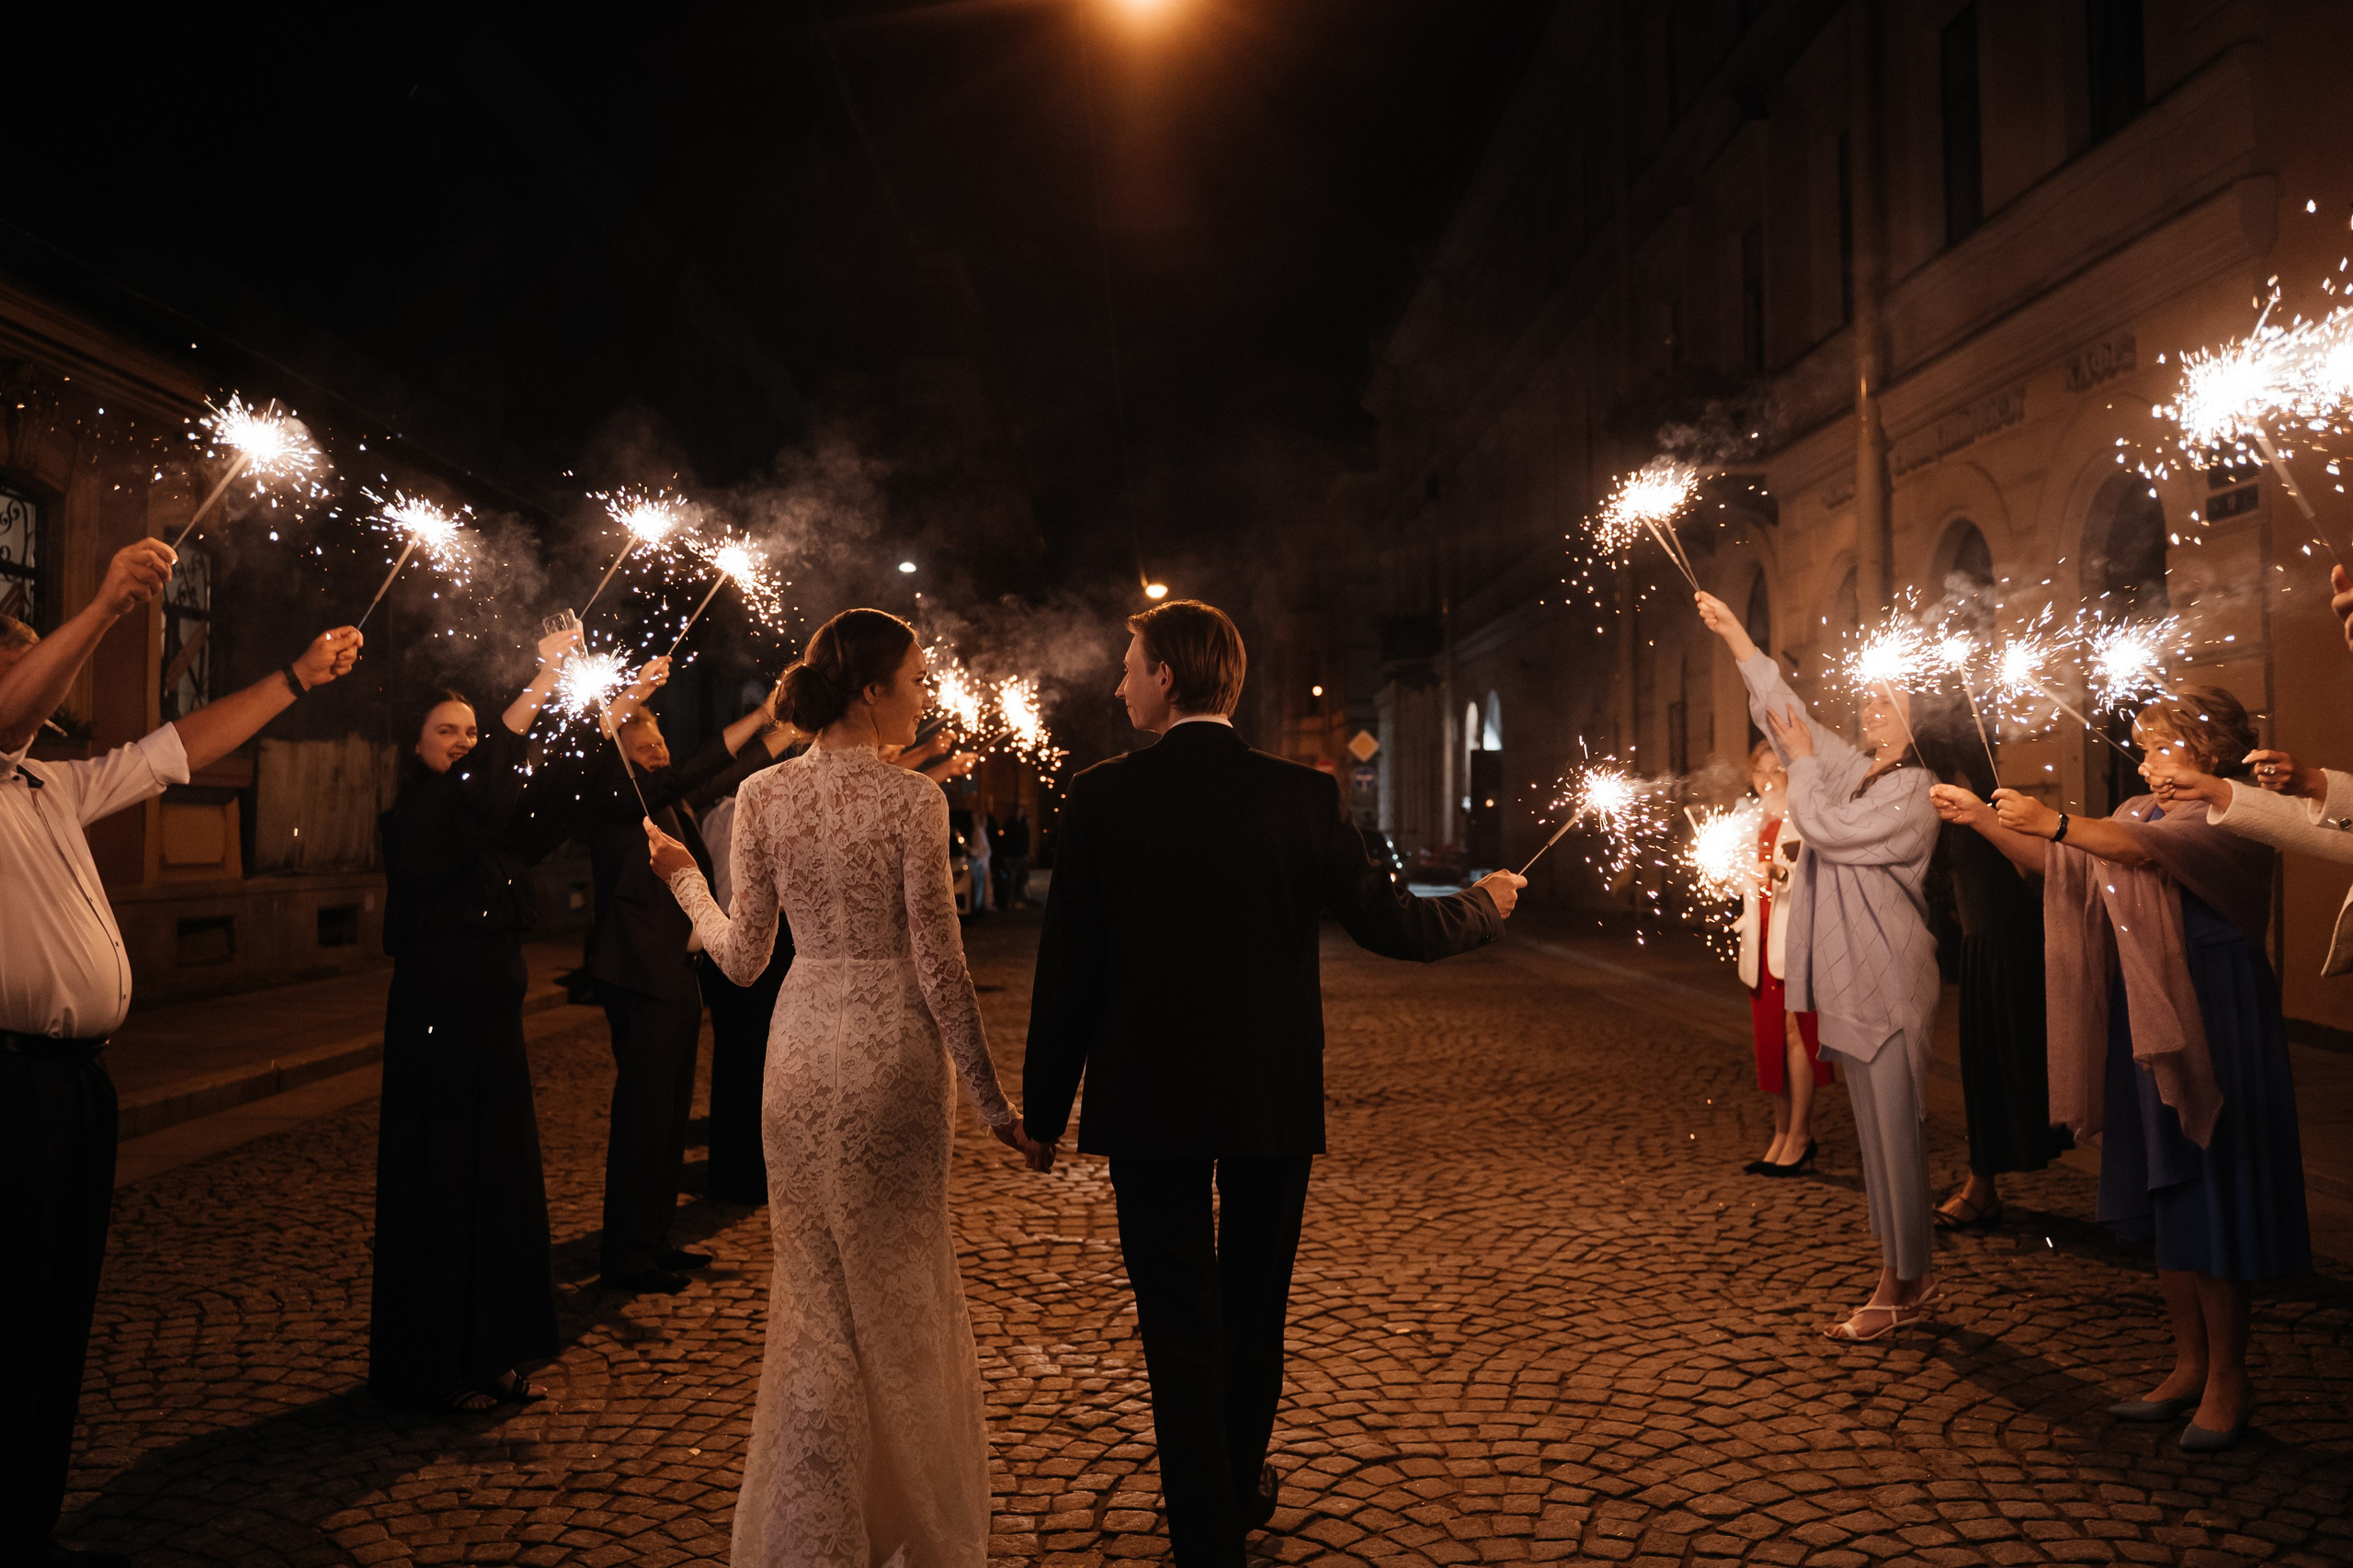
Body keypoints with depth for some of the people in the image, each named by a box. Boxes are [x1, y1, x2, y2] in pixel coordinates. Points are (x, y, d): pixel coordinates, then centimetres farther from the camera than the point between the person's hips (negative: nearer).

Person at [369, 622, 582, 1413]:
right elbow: (473, 785, -27)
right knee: (440, 1183, 2)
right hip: (435, 1020, -7)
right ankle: (435, 1365, 15)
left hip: (496, 1020, 7)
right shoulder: (409, 819, -9)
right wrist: (540, 683, -32)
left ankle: (491, 1354, 21)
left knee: (503, 1180, 10)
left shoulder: (493, 819, 11)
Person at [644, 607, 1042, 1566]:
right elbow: (939, 965, -12)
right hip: (895, 1052, -3)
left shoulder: (761, 796, -1)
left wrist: (684, 881, 19)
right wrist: (989, 1097, -5)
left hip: (803, 1046, 3)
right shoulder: (914, 799, -12)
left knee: (814, 1289, 14)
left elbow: (742, 958, 1)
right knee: (904, 1287, 14)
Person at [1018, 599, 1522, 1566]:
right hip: (1274, 1099, 3)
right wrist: (1486, 905, 18)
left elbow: (1067, 970, -8)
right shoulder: (1304, 797, -8)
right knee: (1255, 1305, 22)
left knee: (1180, 1321, 9)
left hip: (1148, 1103, -2)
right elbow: (1388, 922, -3)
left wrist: (1046, 1106, 3)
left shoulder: (1102, 797, -10)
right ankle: (1239, 1490, 43)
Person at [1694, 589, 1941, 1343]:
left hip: (1885, 989, -9)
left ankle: (1897, 1289, 6)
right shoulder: (1858, 773, 13)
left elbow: (1823, 828, -17)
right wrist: (1735, 635, 15)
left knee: (1893, 1136, -2)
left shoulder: (1911, 793, -11)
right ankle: (1910, 1276, 22)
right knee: (1878, 1135, 13)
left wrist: (1802, 762, -1)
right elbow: (1789, 717, 17)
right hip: (1853, 985, 9)